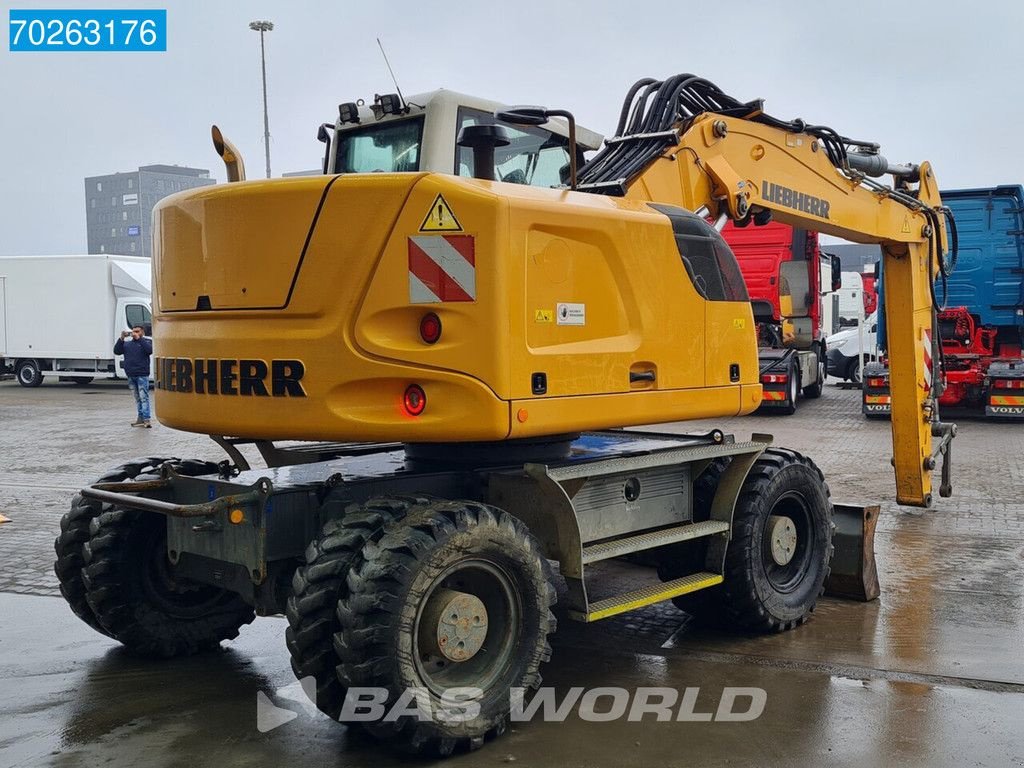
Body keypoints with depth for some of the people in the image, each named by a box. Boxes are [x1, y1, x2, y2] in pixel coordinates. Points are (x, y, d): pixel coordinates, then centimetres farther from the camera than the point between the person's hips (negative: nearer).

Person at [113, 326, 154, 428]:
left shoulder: (146, 342, 6)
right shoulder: (127, 344, 19)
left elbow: (149, 350, -15)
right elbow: (116, 351, 7)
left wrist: (139, 338, -16)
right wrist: (121, 338, -3)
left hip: (142, 375, -5)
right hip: (131, 376, 5)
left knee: (144, 397, -11)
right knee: (137, 398, 10)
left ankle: (146, 419, -15)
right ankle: (141, 418, 14)